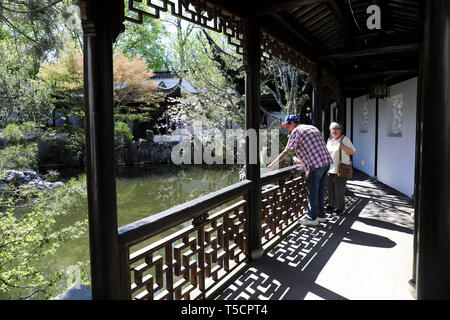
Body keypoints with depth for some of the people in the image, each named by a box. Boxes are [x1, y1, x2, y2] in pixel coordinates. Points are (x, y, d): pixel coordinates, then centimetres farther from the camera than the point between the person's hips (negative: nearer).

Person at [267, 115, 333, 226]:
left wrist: (273, 164, -6)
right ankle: (321, 215, 26)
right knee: (320, 191, 17)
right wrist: (301, 160, 34)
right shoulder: (313, 128, 20)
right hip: (326, 162, 8)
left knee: (312, 193, 2)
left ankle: (312, 218, 10)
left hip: (316, 165, -8)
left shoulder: (296, 131, -4)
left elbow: (287, 151, -11)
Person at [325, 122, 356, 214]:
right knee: (330, 188, 12)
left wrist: (343, 147, -20)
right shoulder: (329, 140, 14)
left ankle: (340, 207, 11)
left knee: (339, 189, -2)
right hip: (330, 169, 6)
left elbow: (353, 152, -7)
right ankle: (331, 205, 27)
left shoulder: (345, 139, -5)